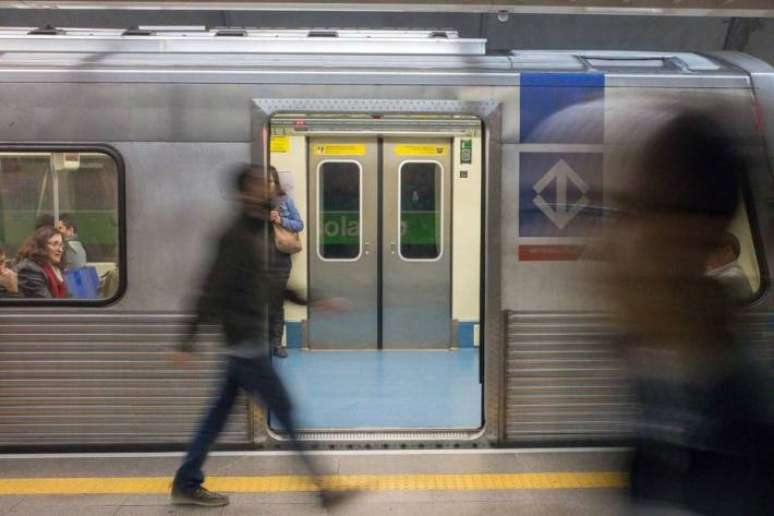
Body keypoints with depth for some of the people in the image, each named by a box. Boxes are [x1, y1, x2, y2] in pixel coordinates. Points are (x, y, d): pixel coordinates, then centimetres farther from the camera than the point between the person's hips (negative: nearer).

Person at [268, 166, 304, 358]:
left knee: (277, 301, 8)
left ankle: (276, 343, 17)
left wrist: (281, 221, -10)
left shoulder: (285, 200, 4)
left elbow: (299, 225, 6)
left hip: (280, 258, 1)